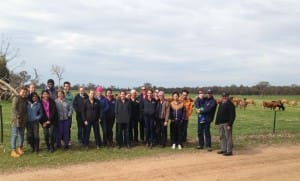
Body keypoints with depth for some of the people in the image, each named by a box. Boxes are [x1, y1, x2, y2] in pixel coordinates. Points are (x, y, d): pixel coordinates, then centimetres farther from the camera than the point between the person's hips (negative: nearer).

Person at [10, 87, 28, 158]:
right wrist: (18, 116, -18)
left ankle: (20, 148, 26)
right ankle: (13, 151, -5)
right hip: (16, 119, -7)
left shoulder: (25, 99, 13)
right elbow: (14, 108, -16)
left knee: (21, 134, 14)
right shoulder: (16, 98, -9)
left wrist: (25, 117, 7)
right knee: (15, 135, -6)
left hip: (23, 120, 7)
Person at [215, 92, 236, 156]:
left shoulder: (230, 104, -10)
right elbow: (218, 114, 21)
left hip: (227, 123, -8)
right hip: (220, 123, 9)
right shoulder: (221, 104, 16)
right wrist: (217, 122, 13)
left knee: (228, 137, -5)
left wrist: (230, 124, -19)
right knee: (222, 137, 13)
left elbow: (232, 115, -14)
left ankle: (229, 151, -1)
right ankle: (223, 149, 22)